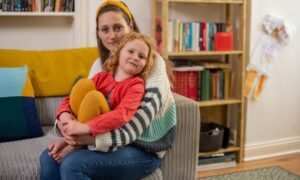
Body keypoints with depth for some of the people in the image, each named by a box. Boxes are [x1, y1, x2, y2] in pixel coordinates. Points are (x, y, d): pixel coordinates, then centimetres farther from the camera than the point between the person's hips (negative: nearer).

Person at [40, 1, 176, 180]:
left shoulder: (152, 62, -13)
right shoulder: (100, 64, 7)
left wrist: (93, 138, -35)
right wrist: (64, 122, -21)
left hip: (143, 149, -6)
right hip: (110, 138, 6)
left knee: (72, 165, -24)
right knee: (49, 158, -12)